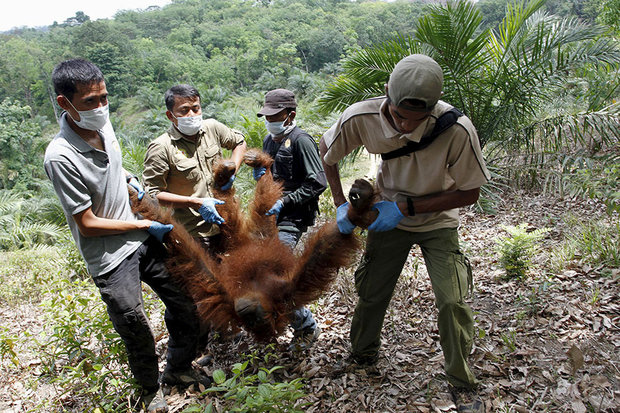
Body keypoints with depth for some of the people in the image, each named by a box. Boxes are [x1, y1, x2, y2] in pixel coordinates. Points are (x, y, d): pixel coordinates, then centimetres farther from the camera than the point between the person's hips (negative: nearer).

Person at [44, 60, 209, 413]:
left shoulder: (103, 125, -3)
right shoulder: (60, 157, -24)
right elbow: (88, 223, -18)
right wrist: (146, 226, -12)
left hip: (143, 239, 7)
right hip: (111, 258, -7)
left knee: (185, 306, 14)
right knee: (137, 331, 7)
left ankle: (179, 369, 39)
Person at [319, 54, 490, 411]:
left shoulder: (457, 130, -34)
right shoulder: (361, 118, -28)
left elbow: (469, 193, -19)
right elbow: (327, 150, -5)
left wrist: (406, 207, -25)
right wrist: (340, 203, -9)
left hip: (438, 221, -2)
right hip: (389, 217, 2)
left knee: (453, 300, -10)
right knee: (371, 294, 11)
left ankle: (462, 383, 15)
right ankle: (363, 357, 39)